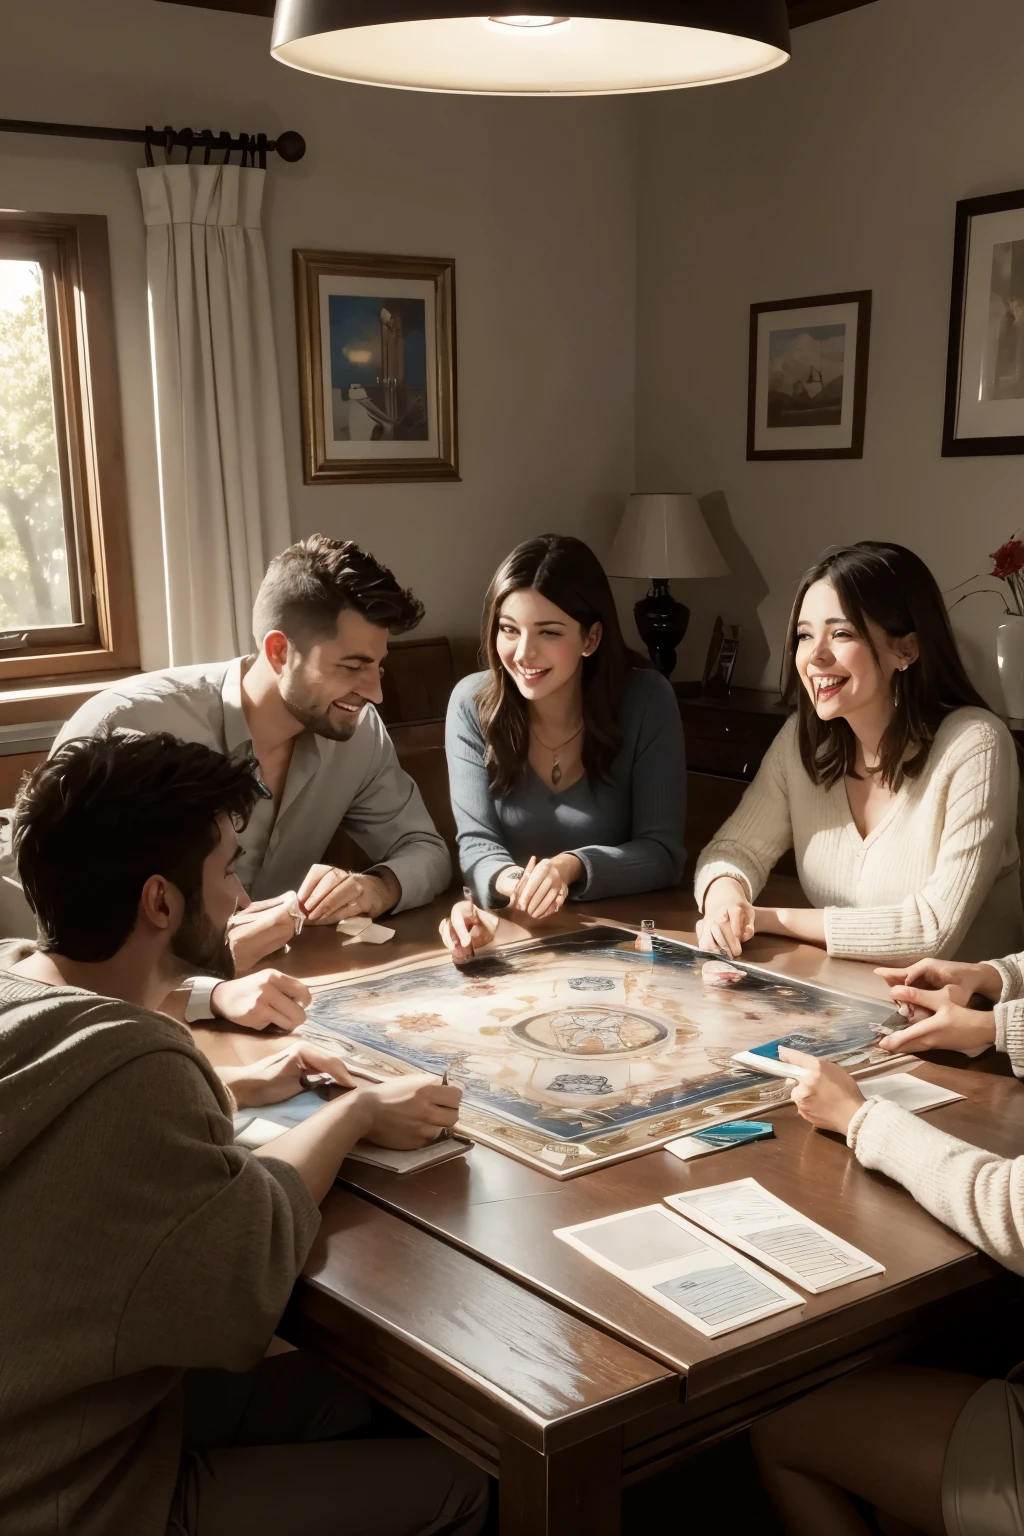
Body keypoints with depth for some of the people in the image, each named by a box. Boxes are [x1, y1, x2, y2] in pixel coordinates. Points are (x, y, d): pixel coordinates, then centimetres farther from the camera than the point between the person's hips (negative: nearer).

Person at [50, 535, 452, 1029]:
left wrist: (374, 888, -17)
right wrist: (209, 990, -42)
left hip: (272, 1016, 4)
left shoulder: (357, 730, -3)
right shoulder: (125, 726, -22)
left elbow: (426, 850, 8)